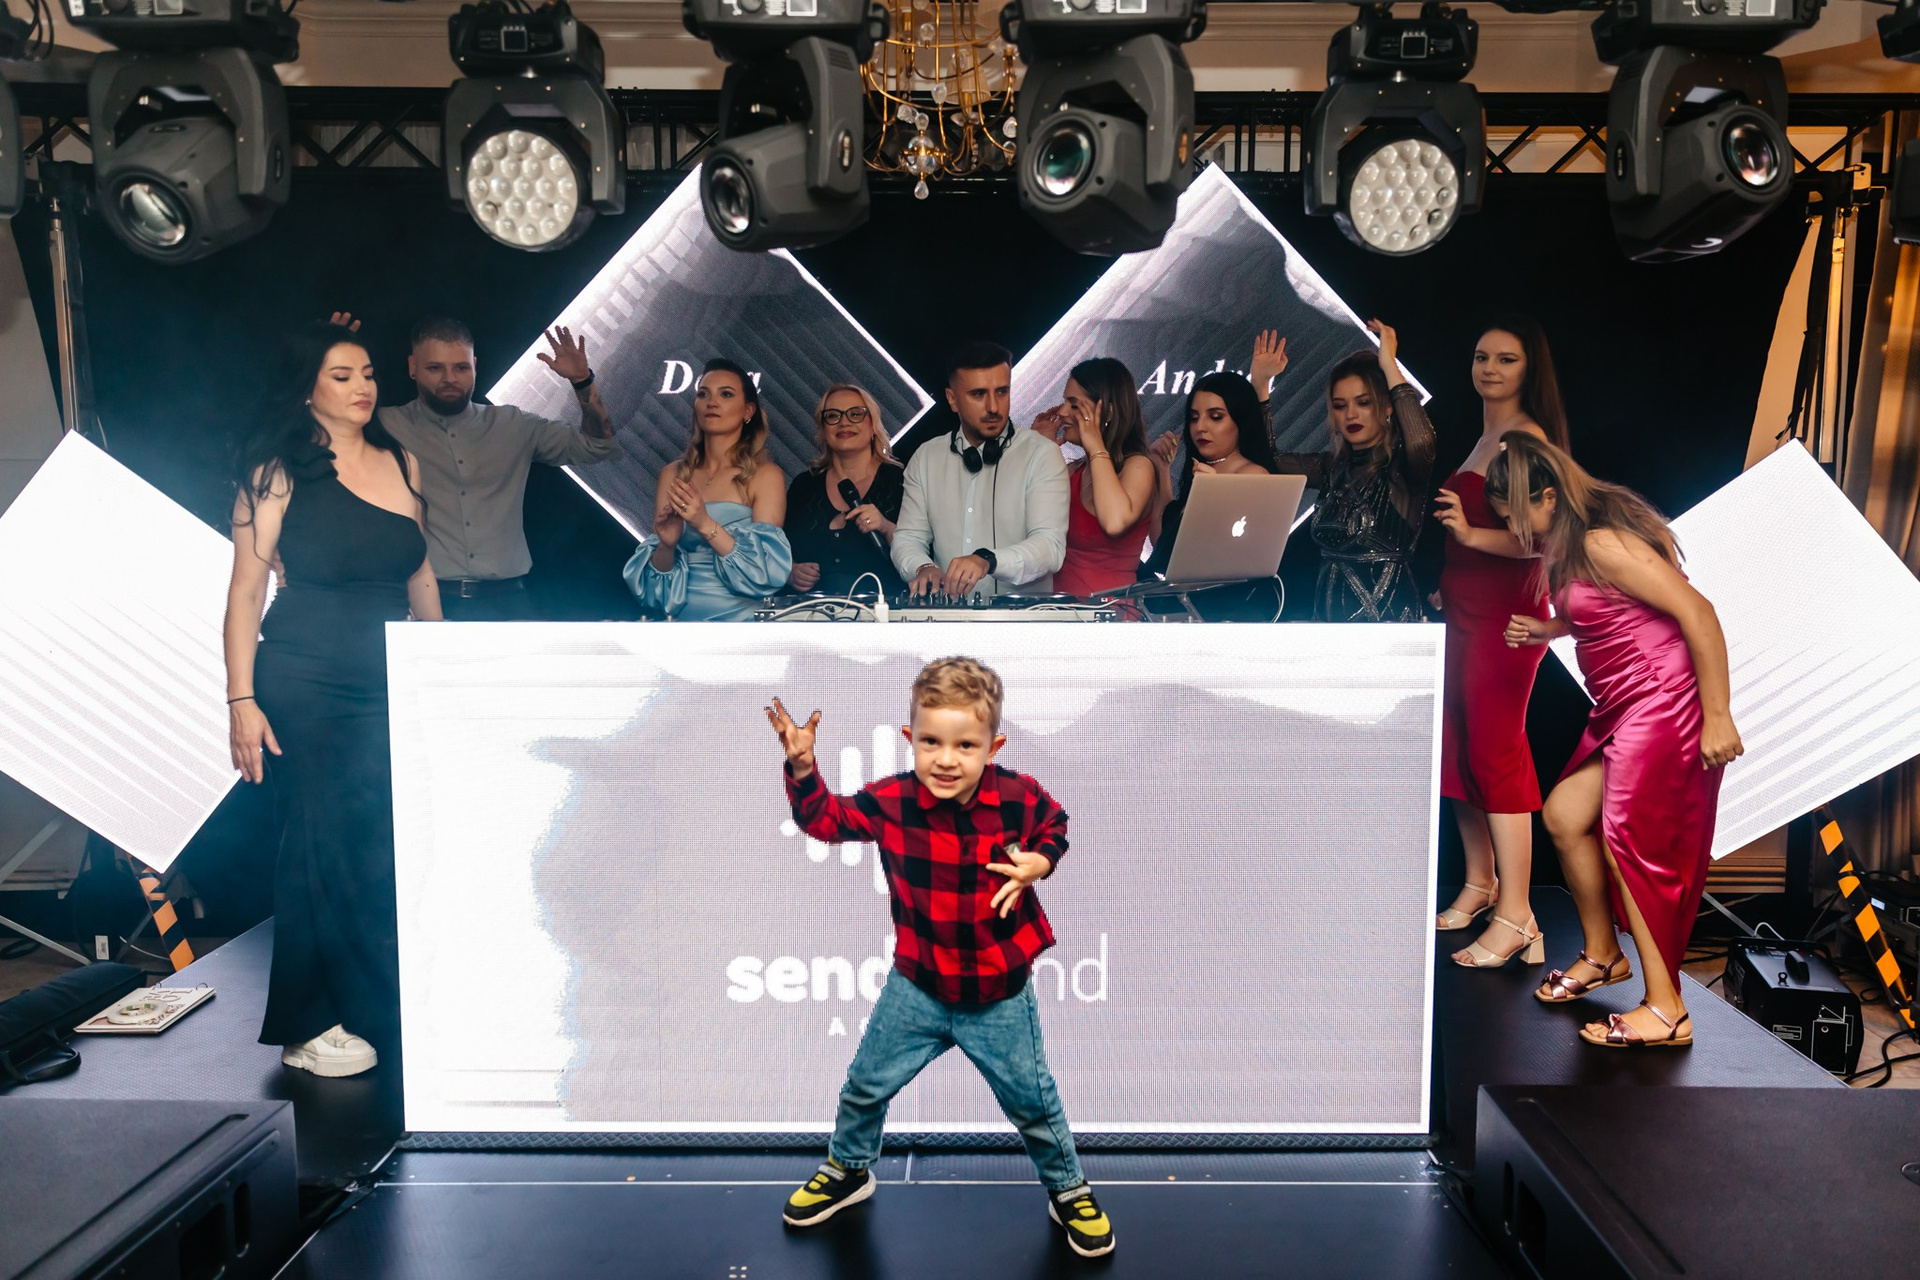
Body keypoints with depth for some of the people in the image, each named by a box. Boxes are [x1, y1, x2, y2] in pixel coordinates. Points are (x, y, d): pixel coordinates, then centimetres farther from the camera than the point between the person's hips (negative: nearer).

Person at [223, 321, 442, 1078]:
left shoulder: (400, 464, 9)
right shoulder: (278, 471, -3)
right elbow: (246, 589, -6)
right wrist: (242, 701, -11)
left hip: (392, 683, 4)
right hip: (303, 682, -4)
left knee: (391, 846, 2)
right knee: (318, 846, 3)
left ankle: (375, 1012, 17)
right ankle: (308, 1026, 17)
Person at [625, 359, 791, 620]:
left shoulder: (765, 475, -1)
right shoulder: (673, 474, 8)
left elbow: (765, 573, -9)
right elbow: (655, 581, 7)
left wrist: (706, 525, -17)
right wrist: (666, 545, -12)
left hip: (736, 616, -2)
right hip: (679, 614, 3)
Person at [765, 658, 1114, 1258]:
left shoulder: (1019, 798, -19)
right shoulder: (890, 801, -17)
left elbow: (1055, 827, 2)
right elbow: (824, 818, -3)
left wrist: (1039, 862, -18)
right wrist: (802, 765, -18)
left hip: (1000, 993, -1)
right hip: (917, 987, 2)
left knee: (1033, 1102, 15)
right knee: (865, 1085, 17)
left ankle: (1068, 1190, 43)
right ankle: (847, 1171, 48)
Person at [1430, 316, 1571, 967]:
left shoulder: (1528, 437, -11)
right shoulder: (1483, 436, 16)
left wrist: (1471, 533, -33)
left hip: (1505, 614, -9)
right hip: (1463, 609, 9)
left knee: (1495, 750, -8)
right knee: (1457, 746, 12)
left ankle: (1514, 917, -2)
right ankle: (1480, 882, 26)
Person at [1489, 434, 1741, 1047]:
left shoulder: (1602, 543, -19)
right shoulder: (1569, 546, 12)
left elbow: (1697, 612, -23)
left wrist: (1717, 717, -22)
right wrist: (1548, 630, 10)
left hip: (1662, 707, -10)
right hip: (1622, 709, 10)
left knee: (1629, 847, -5)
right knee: (1564, 816, 12)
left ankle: (1666, 1010, 5)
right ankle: (1602, 954, 29)